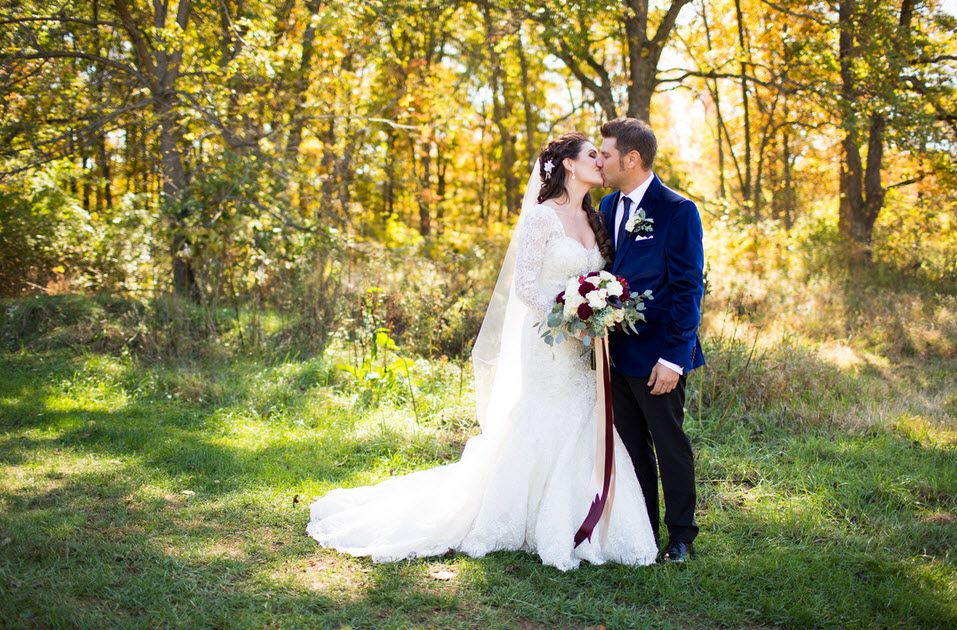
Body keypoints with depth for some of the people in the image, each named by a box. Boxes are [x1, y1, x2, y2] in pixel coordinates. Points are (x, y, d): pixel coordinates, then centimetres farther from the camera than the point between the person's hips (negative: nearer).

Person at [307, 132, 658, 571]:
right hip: (548, 346, -7)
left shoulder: (593, 220, 14)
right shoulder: (542, 215, -9)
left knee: (584, 438, 8)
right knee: (542, 437, -1)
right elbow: (523, 285, -13)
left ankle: (578, 528, 20)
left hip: (584, 350, 7)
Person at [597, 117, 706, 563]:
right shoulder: (608, 206, 9)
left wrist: (673, 357, -18)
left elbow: (688, 288, -14)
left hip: (657, 354, -7)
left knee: (670, 445, 6)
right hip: (616, 349, 7)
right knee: (631, 445, 15)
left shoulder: (678, 211, -12)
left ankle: (681, 536, 22)